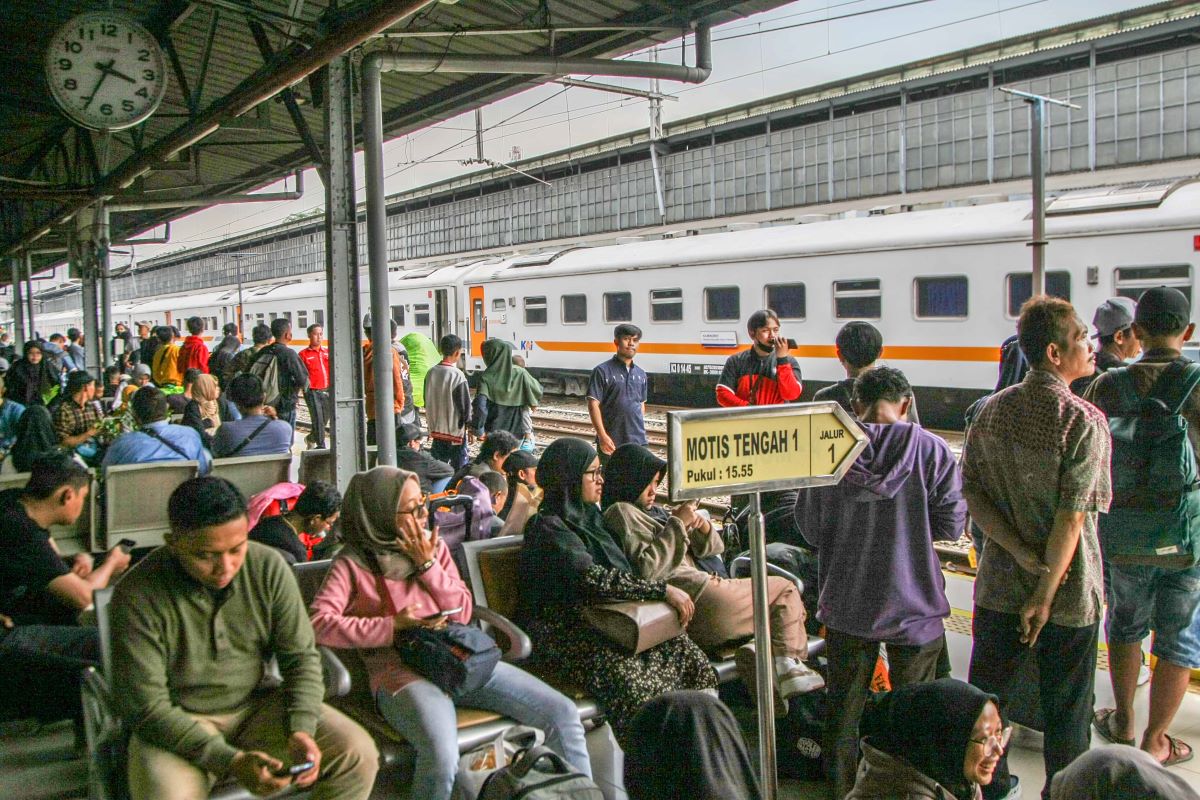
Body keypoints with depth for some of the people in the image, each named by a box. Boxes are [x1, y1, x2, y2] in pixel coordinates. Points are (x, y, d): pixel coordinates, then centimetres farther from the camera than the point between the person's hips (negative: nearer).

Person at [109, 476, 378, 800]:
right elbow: (145, 708, -18)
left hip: (256, 706, 3)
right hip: (178, 724, -3)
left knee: (359, 755, -14)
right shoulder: (137, 595, -20)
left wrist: (301, 730, -20)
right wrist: (229, 761, -28)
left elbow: (301, 656, -3)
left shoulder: (269, 567, -10)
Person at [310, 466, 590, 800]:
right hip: (401, 671, -5)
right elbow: (320, 623, -14)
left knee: (563, 713, -7)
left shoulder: (433, 545, 14)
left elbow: (463, 613, 10)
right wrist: (393, 625, -15)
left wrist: (428, 565, -3)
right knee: (441, 756, -37)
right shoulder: (353, 563, 0)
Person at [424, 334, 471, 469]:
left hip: (436, 429, 6)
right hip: (455, 431, -5)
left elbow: (426, 400, 9)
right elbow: (465, 403, -14)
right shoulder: (457, 375, -18)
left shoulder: (430, 373, -1)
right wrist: (467, 422, 1)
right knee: (459, 465, 4)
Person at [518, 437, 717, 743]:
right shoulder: (548, 527, -10)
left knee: (684, 649, -13)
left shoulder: (590, 515, 17)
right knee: (625, 672, -34)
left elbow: (622, 570, 23)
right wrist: (664, 590, -25)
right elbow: (592, 578, -24)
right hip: (560, 634, -8)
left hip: (600, 621, 8)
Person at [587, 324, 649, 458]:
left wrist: (641, 431, 15)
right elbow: (593, 404, -11)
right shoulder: (602, 371, -6)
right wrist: (602, 436, -18)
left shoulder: (641, 374, 13)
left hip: (638, 442, 6)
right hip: (611, 442, -6)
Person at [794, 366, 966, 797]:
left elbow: (809, 526, -3)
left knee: (845, 702, 18)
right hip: (913, 602, -1)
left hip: (847, 602, 2)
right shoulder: (931, 449, -12)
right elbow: (951, 523, -8)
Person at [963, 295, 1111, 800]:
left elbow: (971, 492, -5)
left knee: (986, 697, 19)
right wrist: (1046, 592, -15)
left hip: (1000, 585, 5)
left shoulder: (992, 410, -2)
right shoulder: (1085, 422, -16)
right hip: (1069, 590, -4)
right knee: (1066, 711, 13)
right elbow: (1072, 517, -19)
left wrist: (1022, 552, -9)